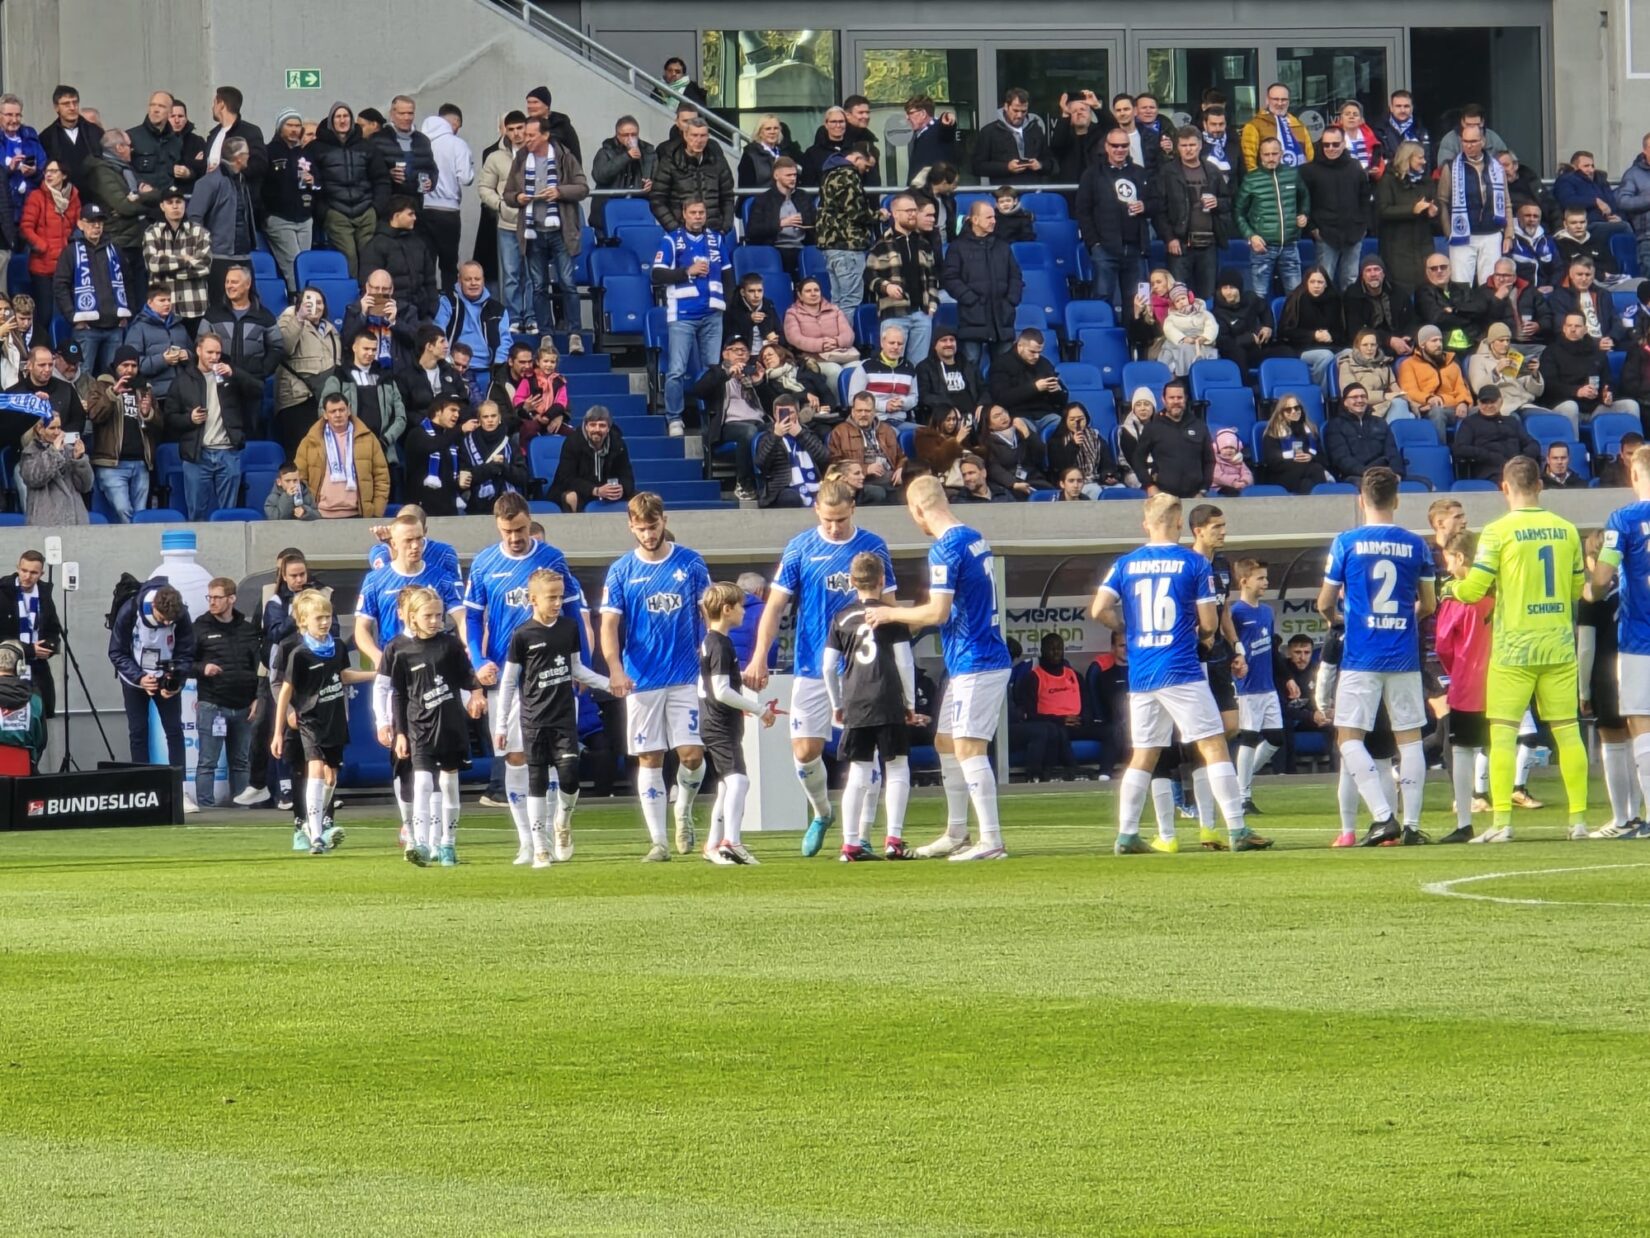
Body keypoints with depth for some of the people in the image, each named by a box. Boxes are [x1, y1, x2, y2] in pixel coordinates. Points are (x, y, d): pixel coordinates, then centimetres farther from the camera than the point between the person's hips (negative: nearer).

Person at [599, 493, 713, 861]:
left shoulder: (691, 564, 3)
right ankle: (658, 841, 6)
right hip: (641, 680, 0)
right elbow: (609, 624, -4)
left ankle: (684, 811, 21)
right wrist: (615, 668, -19)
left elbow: (708, 616, 9)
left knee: (692, 754, -8)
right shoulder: (621, 571, 2)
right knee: (650, 759, 1)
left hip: (686, 678, 0)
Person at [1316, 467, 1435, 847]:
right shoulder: (1416, 546, 2)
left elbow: (1325, 604, 2)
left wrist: (1335, 617, 26)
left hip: (1361, 658, -3)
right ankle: (1411, 823, 5)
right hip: (1404, 657, 3)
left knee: (1349, 737, 1)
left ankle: (1384, 816, -13)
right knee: (1410, 737, 9)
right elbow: (1428, 606, 12)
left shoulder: (1346, 543, -4)